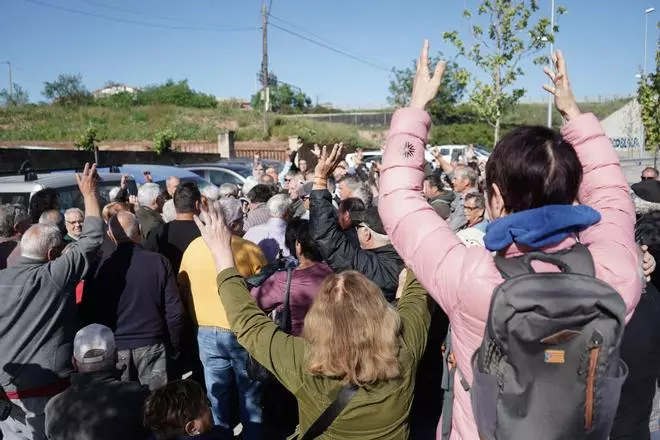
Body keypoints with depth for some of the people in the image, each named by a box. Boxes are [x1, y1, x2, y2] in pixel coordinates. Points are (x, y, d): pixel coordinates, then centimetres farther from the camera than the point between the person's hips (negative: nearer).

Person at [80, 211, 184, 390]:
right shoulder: (159, 262, -8)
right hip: (152, 346, -1)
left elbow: (88, 313, -1)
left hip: (113, 349, 1)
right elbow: (174, 310, -7)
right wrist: (174, 346, 5)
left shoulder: (100, 267, -7)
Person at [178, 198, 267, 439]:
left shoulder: (193, 247, 0)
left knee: (217, 398, 15)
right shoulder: (248, 249, -13)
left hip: (206, 331, 4)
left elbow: (182, 287, 9)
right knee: (250, 396, 12)